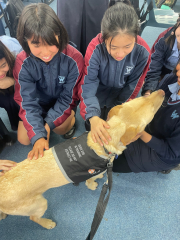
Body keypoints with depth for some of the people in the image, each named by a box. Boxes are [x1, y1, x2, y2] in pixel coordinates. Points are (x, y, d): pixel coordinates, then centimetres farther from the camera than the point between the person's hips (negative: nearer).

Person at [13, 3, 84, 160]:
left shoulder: (74, 59, -29)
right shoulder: (23, 63, -25)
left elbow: (68, 98, -20)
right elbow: (27, 102, -24)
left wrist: (49, 123, -26)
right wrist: (37, 136, -37)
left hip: (62, 102, -1)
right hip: (39, 103, 2)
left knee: (60, 128, -27)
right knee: (24, 139, -5)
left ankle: (72, 118, 7)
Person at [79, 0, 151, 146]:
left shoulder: (143, 52, -26)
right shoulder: (95, 48, -33)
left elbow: (133, 86, -14)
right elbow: (88, 85, -32)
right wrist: (93, 117, -47)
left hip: (120, 95, 1)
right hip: (98, 92, -1)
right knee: (91, 124, -10)